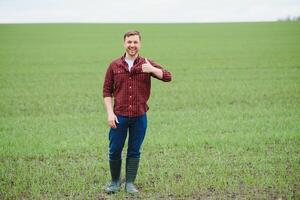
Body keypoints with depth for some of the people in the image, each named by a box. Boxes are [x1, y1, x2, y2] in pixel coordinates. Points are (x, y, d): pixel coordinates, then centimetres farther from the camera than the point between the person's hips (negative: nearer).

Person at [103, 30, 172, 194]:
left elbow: (168, 77, -6)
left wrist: (152, 70, -24)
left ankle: (130, 183, 19)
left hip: (139, 117, 0)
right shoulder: (114, 66, 2)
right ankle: (115, 182, 24)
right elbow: (107, 91, 4)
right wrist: (110, 113, -5)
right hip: (119, 116, 0)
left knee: (134, 152, 8)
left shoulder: (146, 64, 2)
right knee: (115, 151, 5)